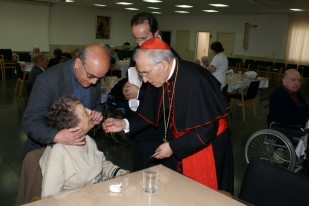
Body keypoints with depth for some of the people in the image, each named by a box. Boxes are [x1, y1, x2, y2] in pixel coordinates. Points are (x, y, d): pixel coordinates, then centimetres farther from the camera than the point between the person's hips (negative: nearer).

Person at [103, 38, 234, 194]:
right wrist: (125, 124, -8)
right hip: (177, 142, 6)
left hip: (205, 144, -6)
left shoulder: (195, 80, -29)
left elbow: (207, 128, -25)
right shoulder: (159, 78, -9)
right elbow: (153, 113, 4)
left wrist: (173, 147, -20)